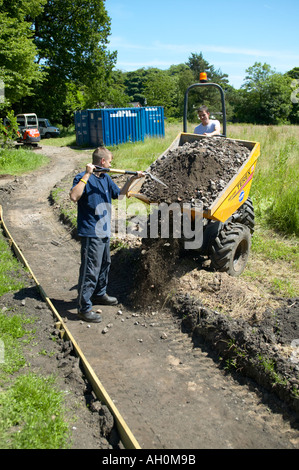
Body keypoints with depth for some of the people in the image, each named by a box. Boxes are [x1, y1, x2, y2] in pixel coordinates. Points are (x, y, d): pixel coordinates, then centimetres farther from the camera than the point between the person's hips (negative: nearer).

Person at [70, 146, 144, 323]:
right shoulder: (83, 178, -14)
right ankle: (84, 307, 3)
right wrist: (87, 175, -30)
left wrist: (132, 179, 13)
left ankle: (100, 294, 41)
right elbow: (74, 196, -31)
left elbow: (119, 193, 23)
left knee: (105, 264, 22)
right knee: (90, 270, -6)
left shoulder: (106, 178, 11)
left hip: (105, 231, 9)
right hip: (91, 232, -9)